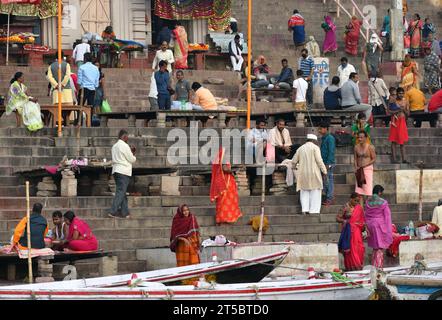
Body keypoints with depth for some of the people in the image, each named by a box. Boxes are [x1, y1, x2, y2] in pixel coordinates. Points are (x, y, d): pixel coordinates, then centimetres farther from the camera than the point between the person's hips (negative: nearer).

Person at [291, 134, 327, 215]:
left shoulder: (300, 148, 11)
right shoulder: (315, 147, -4)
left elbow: (294, 161, 15)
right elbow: (319, 160, -12)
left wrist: (293, 166, 36)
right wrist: (324, 171, -6)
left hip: (303, 173, 4)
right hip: (313, 173, -4)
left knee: (305, 192, 12)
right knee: (315, 193, 3)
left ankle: (305, 209, 0)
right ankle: (314, 210, -1)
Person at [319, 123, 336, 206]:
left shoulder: (330, 138, -13)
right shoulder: (323, 138, 15)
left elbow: (331, 152, -18)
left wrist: (328, 164, -20)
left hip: (329, 163, -9)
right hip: (324, 163, 9)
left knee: (329, 181, -5)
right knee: (324, 181, 11)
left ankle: (329, 199, 0)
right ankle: (329, 197, 18)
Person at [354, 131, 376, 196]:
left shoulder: (370, 147, -8)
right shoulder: (356, 147, 6)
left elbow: (374, 159, -6)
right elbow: (355, 158, 13)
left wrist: (364, 165, -14)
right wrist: (356, 167, -3)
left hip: (368, 169, -4)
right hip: (359, 171, 4)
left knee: (368, 188, -8)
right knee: (358, 189, 0)